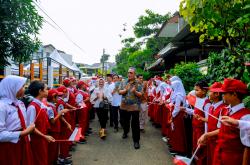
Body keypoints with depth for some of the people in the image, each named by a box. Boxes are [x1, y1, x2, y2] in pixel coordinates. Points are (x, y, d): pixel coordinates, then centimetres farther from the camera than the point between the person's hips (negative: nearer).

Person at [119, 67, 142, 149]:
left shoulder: (138, 84, -5)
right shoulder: (124, 82, 5)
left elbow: (140, 94, -8)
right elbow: (119, 92, 1)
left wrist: (135, 91, -26)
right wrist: (125, 90, -18)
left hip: (134, 106, -4)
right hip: (124, 106, 4)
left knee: (135, 124, -1)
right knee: (125, 121, 21)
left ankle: (136, 140, 8)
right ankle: (125, 132, 48)